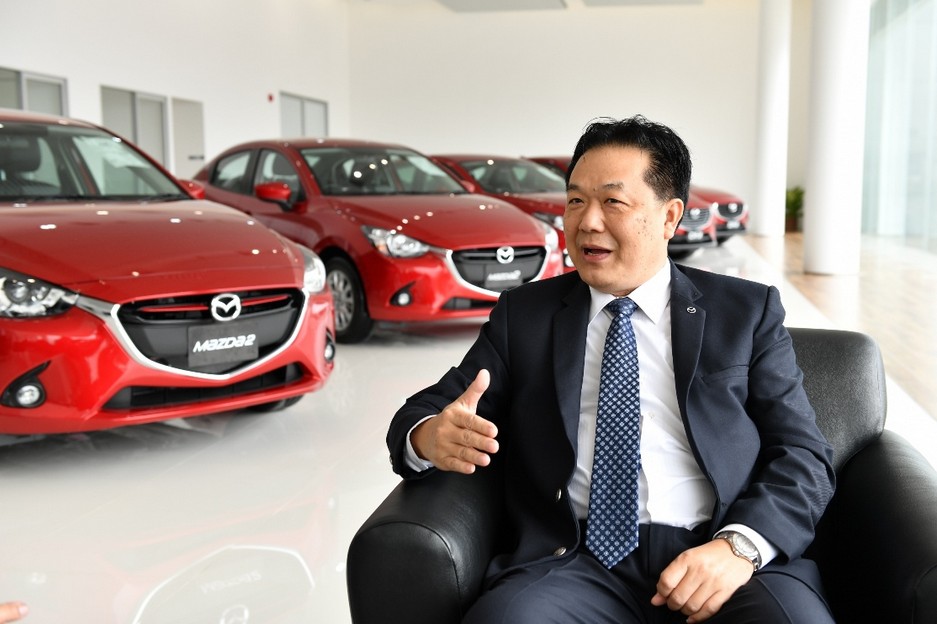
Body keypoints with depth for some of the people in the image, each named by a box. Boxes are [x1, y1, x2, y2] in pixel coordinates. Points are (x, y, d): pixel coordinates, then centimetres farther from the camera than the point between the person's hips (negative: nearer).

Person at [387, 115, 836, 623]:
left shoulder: (748, 312, 12)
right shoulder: (522, 315, 15)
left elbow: (804, 454, 5)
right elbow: (427, 410, 10)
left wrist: (739, 546, -14)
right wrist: (431, 437, -15)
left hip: (724, 560, 1)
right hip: (575, 559, 0)